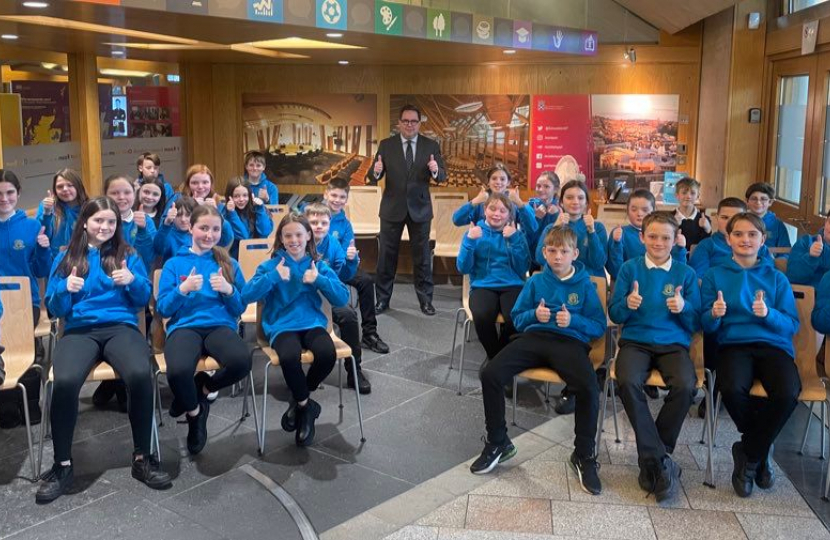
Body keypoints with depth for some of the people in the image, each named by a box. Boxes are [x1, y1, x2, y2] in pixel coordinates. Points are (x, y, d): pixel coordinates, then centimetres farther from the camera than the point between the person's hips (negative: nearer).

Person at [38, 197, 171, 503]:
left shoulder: (127, 255, 13)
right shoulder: (66, 258, 14)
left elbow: (144, 300, 11)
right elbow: (54, 309, 10)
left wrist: (133, 281, -10)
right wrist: (66, 289, -11)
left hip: (121, 327, 0)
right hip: (79, 330, 1)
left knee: (140, 375, -34)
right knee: (65, 382, -33)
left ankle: (142, 457, -17)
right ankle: (63, 465, -15)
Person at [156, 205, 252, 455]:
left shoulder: (229, 264, 14)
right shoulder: (174, 264, 11)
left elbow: (241, 308, 12)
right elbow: (163, 309, 5)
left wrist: (229, 290, -9)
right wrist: (183, 289, -13)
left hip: (220, 326, 1)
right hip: (185, 326, -1)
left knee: (242, 362, -36)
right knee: (177, 371, -37)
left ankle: (202, 388, 0)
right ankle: (195, 413, 0)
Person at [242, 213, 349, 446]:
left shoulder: (319, 265, 10)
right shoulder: (271, 265, 4)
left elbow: (342, 299, 2)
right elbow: (246, 296, -8)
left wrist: (319, 280, -12)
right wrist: (274, 277, -17)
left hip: (313, 323, 2)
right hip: (282, 325, -2)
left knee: (327, 354, -30)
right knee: (289, 358, -35)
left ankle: (299, 402, -1)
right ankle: (307, 405, -4)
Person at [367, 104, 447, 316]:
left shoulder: (431, 146, -2)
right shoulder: (386, 145, -2)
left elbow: (442, 177, -7)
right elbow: (373, 177, -7)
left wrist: (436, 170, -30)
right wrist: (375, 172, -31)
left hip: (420, 208, 0)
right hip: (392, 208, 0)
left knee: (422, 256, 8)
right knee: (387, 255, 8)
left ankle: (425, 300, 19)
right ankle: (382, 299, 20)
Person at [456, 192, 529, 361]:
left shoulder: (517, 234, 12)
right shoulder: (475, 233, 11)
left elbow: (523, 269, 0)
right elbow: (463, 268, 2)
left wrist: (513, 240, -8)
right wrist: (470, 240, -10)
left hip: (512, 286, 1)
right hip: (483, 286, 0)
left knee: (515, 318, -32)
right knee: (482, 316, -35)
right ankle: (493, 357, -6)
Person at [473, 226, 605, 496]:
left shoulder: (585, 285, 9)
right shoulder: (536, 281, 15)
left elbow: (599, 326, 6)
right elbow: (517, 318, 14)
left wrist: (573, 320, -13)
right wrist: (534, 315, -8)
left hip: (570, 341, -2)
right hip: (534, 336, 2)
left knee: (589, 389, -33)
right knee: (490, 374, -22)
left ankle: (584, 456, -9)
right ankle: (497, 443, -2)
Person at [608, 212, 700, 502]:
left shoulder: (686, 274, 10)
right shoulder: (630, 268, 9)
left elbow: (695, 323, 9)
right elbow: (615, 315, 6)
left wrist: (684, 308, -12)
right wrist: (627, 304, -15)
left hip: (673, 344, 1)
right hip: (636, 341, 0)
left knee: (685, 387, -31)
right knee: (628, 382, -33)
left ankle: (651, 460, -13)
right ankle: (661, 461, -22)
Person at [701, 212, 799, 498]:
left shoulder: (777, 278, 13)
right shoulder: (715, 275, 11)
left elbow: (792, 325, 5)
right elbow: (707, 326, 6)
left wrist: (769, 314, -15)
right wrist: (715, 314, -17)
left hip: (773, 345, 1)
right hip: (734, 344, -1)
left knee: (788, 394, -32)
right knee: (732, 390, -35)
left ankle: (748, 456, -4)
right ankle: (760, 452, -2)